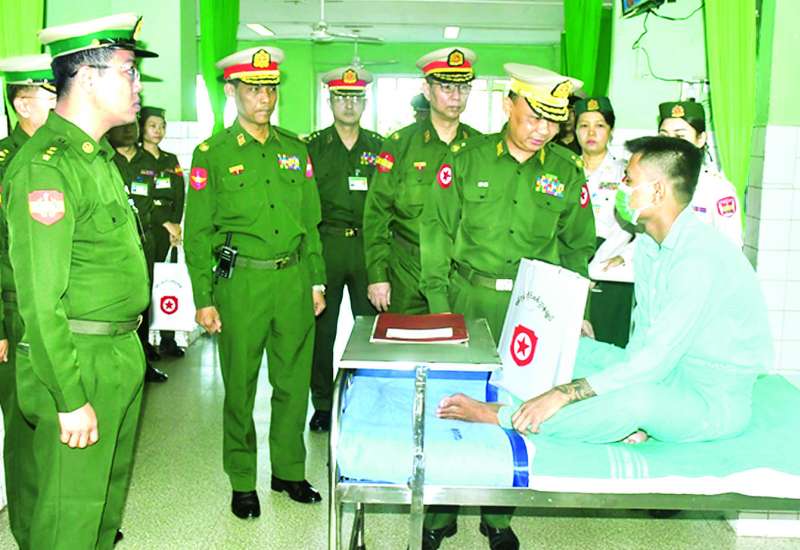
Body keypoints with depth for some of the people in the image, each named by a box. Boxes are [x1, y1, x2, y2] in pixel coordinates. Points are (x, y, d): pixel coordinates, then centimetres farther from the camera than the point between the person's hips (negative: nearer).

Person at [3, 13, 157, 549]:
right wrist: (70, 399, -20)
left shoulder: (100, 156, 12)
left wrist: (128, 348, 16)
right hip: (79, 363, -9)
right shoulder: (43, 166, -19)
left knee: (110, 496, 22)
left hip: (123, 356, 9)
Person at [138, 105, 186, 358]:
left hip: (170, 230, 4)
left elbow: (179, 197, 9)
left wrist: (176, 225, -5)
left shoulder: (171, 160, 17)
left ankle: (168, 338, 6)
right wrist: (166, 223, -9)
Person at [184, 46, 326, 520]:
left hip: (294, 280, 4)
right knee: (240, 387, 7)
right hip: (242, 282, -3)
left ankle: (289, 471, 28)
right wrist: (204, 299, -6)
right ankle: (243, 482, 23)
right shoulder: (212, 153, -1)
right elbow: (197, 232, -2)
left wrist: (317, 281, 11)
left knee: (294, 382, 11)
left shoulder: (295, 149, 11)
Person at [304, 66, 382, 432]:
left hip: (367, 247, 1)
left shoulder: (379, 147, 10)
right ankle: (322, 404, 18)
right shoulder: (312, 147, 5)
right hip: (325, 247, -1)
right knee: (321, 329, 5)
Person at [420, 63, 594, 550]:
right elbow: (438, 230, 0)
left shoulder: (567, 171, 5)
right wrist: (438, 301, -6)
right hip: (467, 299, -1)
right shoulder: (467, 159, 1)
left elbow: (578, 245, 12)